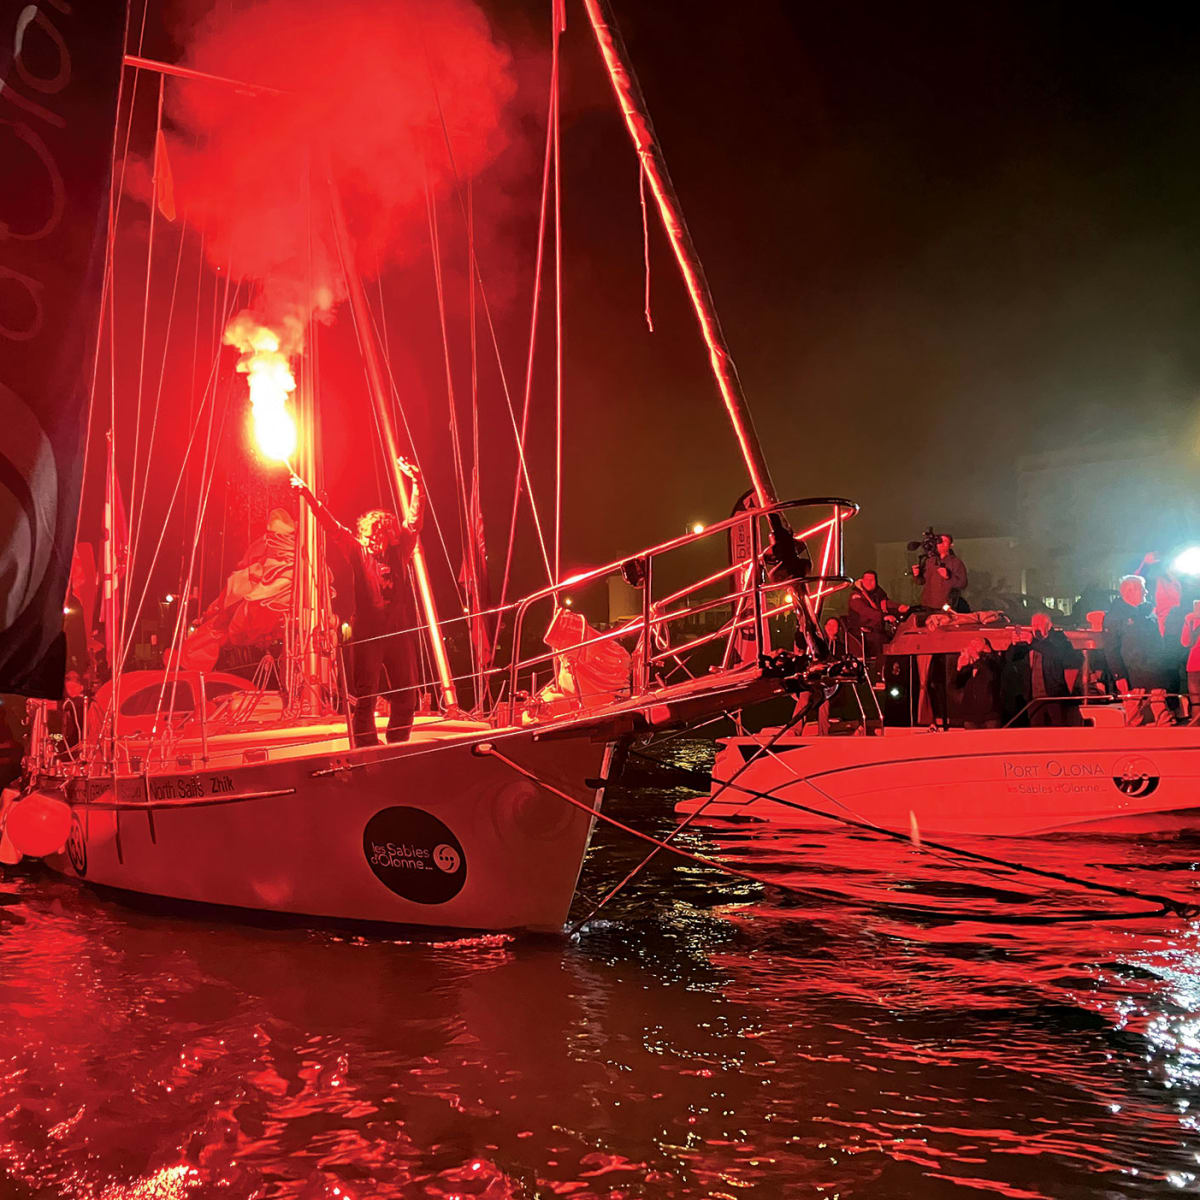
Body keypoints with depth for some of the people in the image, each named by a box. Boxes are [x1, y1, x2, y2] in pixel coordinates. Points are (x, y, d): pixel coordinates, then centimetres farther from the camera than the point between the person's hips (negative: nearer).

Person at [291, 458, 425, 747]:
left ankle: (398, 747, 20)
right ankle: (368, 752, 4)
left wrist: (417, 483, 14)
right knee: (364, 696, -3)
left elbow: (414, 520, 16)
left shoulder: (398, 551, 12)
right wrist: (309, 496, -5)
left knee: (406, 695, 6)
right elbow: (330, 525, 1)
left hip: (398, 630, 4)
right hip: (366, 633, -4)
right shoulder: (356, 551, 4)